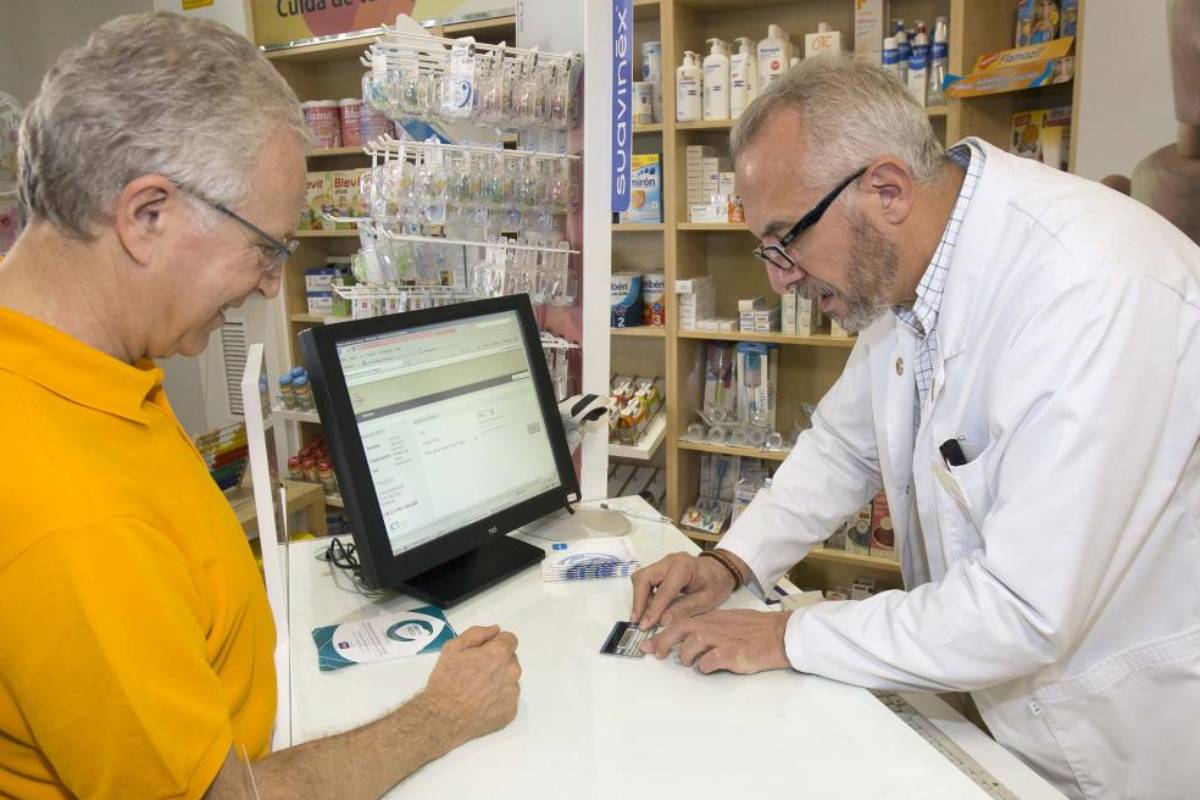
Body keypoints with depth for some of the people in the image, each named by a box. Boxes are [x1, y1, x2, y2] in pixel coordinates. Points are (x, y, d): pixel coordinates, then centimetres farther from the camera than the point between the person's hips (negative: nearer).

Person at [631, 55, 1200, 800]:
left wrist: (785, 637, -21)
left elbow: (1024, 612, -31)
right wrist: (730, 562, -7)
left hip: (1128, 736, -6)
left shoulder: (1096, 291, -31)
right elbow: (845, 444, 6)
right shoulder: (900, 265, -7)